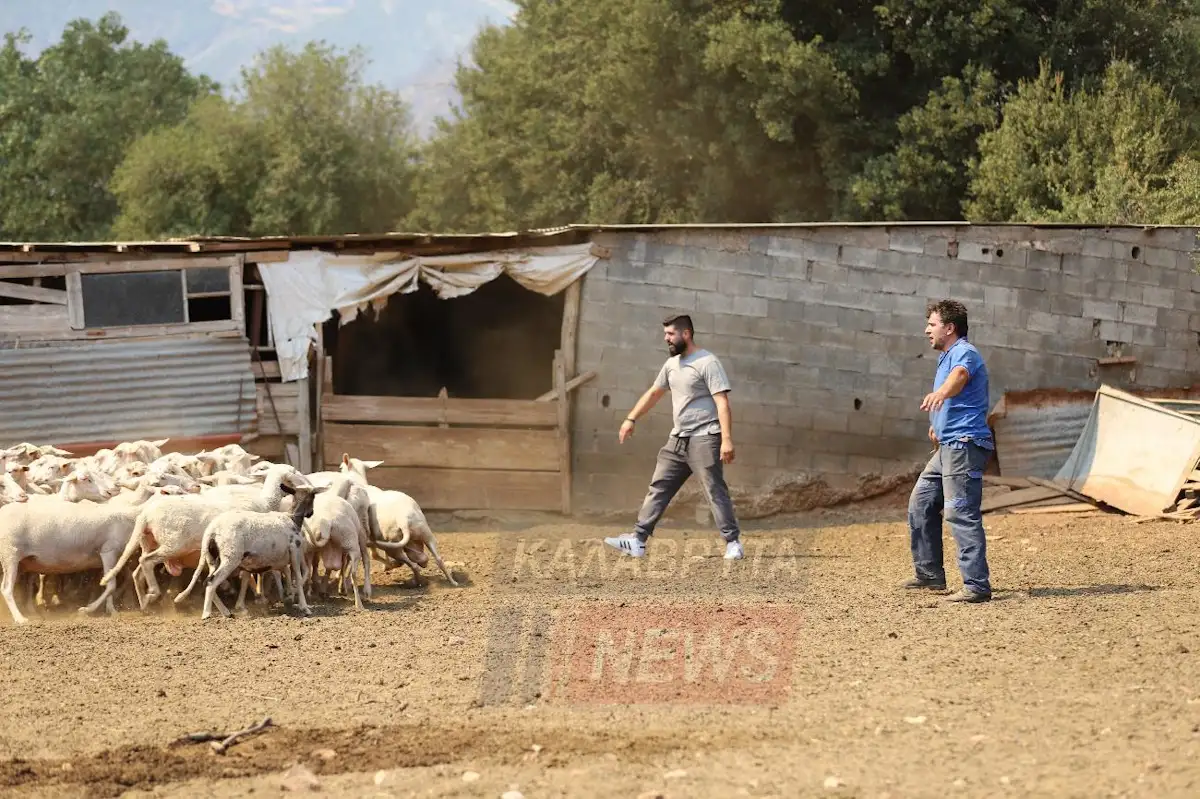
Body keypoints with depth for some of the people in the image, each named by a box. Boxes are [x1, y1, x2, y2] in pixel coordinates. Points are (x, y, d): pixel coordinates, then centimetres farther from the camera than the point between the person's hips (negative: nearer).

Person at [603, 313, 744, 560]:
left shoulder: (707, 363, -12)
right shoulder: (672, 364, 13)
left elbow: (722, 403, -18)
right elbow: (653, 393, 26)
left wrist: (727, 439, -26)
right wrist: (630, 419, 23)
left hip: (704, 438, -8)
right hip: (677, 439, 8)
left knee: (716, 491, -8)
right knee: (658, 488, 5)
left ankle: (733, 543, -3)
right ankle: (637, 540, 6)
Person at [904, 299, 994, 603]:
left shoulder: (964, 353, -12)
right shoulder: (947, 355, 21)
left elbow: (959, 376, -37)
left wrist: (940, 393, -56)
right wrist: (937, 424, 32)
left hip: (965, 444, -11)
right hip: (948, 445, 11)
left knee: (961, 513, -15)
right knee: (921, 503, 18)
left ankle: (976, 585, -18)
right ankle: (930, 574, 25)